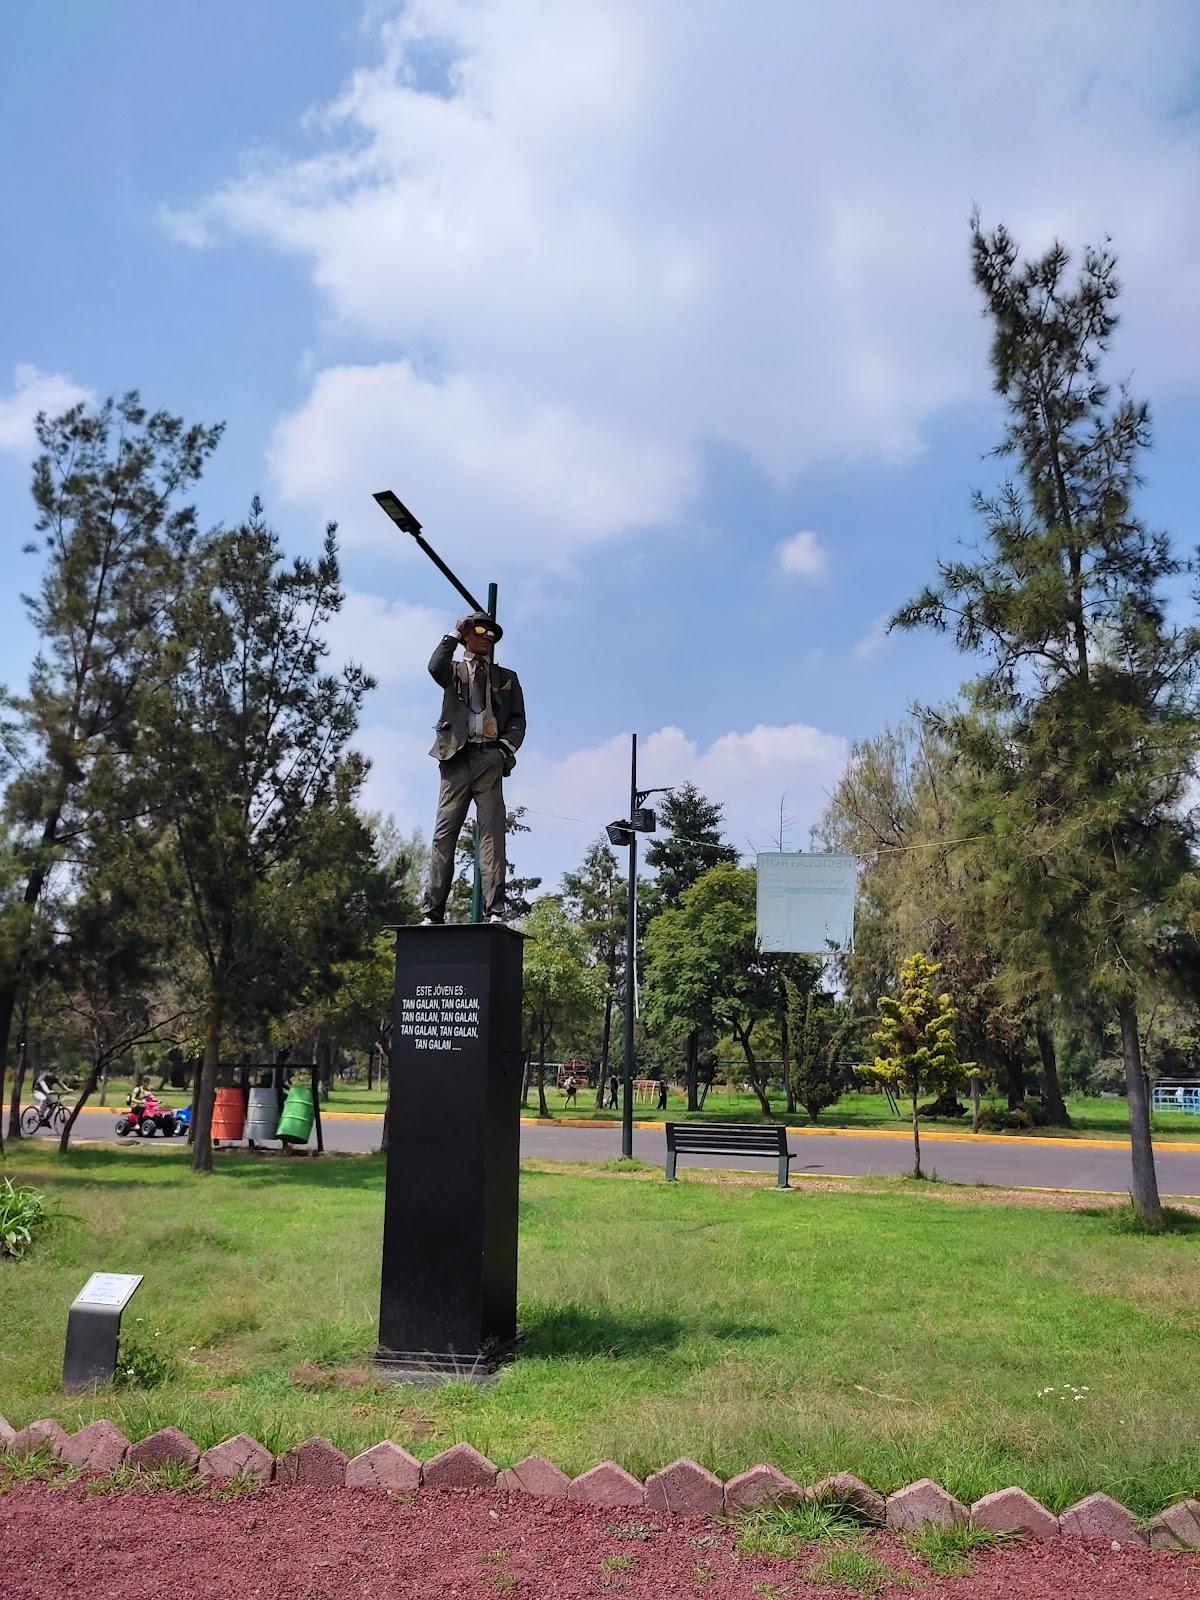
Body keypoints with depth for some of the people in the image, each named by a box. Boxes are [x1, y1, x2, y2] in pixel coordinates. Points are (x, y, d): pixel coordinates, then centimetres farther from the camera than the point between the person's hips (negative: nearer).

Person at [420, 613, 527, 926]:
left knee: (492, 831, -10)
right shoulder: (454, 671, 20)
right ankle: (431, 913, -9)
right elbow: (435, 667, -4)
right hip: (457, 756, 0)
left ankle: (495, 911, -15)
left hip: (490, 757, 1)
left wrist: (508, 746, -3)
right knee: (444, 832, -6)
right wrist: (454, 634, 0)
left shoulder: (507, 677, 23)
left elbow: (517, 718, 14)